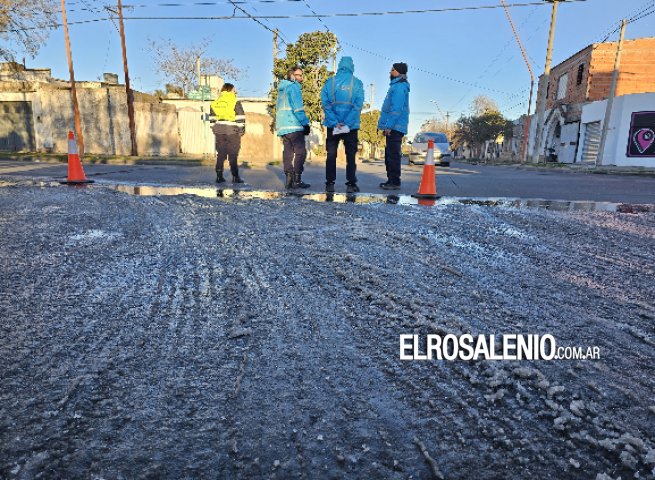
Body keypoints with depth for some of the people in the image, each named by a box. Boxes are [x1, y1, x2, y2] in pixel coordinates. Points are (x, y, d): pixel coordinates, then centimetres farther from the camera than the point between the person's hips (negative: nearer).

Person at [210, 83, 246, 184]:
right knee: (233, 155, -2)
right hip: (232, 131, -4)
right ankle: (235, 177, -4)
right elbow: (241, 118, -8)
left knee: (220, 154, 9)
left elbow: (212, 118, 14)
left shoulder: (215, 102, 11)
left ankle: (219, 176, 8)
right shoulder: (235, 102, -4)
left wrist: (214, 129, 20)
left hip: (219, 131, 5)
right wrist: (242, 130, -1)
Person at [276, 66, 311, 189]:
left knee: (288, 152, 9)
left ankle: (289, 180, 7)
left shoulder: (281, 89, 22)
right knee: (300, 152, -6)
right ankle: (297, 180, -10)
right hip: (294, 126, -8)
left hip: (282, 127, 9)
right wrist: (305, 123, -11)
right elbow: (297, 107, -13)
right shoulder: (294, 87, -5)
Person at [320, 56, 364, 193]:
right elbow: (358, 105, -10)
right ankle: (351, 184, 4)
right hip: (352, 125, -1)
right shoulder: (357, 83, -1)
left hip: (333, 125, 1)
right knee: (351, 155, 6)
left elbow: (325, 103, -5)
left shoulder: (330, 82, 2)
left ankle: (330, 183, 9)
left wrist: (335, 122, -9)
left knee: (331, 155, 9)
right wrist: (347, 123, -12)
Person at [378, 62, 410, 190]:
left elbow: (397, 109, -19)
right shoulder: (395, 86, 21)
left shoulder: (399, 87, -11)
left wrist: (389, 125, -22)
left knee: (393, 155, -10)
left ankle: (395, 182, -7)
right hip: (392, 127, 10)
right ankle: (391, 180, 19)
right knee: (389, 155, 13)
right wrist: (386, 126, 22)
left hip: (395, 127, -10)